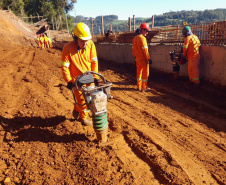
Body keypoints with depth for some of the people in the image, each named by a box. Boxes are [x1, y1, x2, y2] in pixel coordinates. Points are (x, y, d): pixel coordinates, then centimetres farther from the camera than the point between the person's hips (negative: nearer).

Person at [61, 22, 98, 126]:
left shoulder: (90, 45, -10)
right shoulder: (68, 48, -20)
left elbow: (94, 61, -1)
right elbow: (64, 67, -14)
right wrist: (68, 81, -13)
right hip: (76, 79, -4)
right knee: (81, 98, 0)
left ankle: (77, 110, 38)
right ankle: (83, 117, 26)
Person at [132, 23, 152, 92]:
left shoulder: (135, 38, 10)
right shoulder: (142, 38, -17)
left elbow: (133, 48, 15)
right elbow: (145, 50, -19)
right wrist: (148, 58, -14)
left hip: (137, 59, 8)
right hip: (143, 59, -8)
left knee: (139, 73, 16)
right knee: (145, 73, 2)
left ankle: (139, 87, 24)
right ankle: (144, 88, 8)